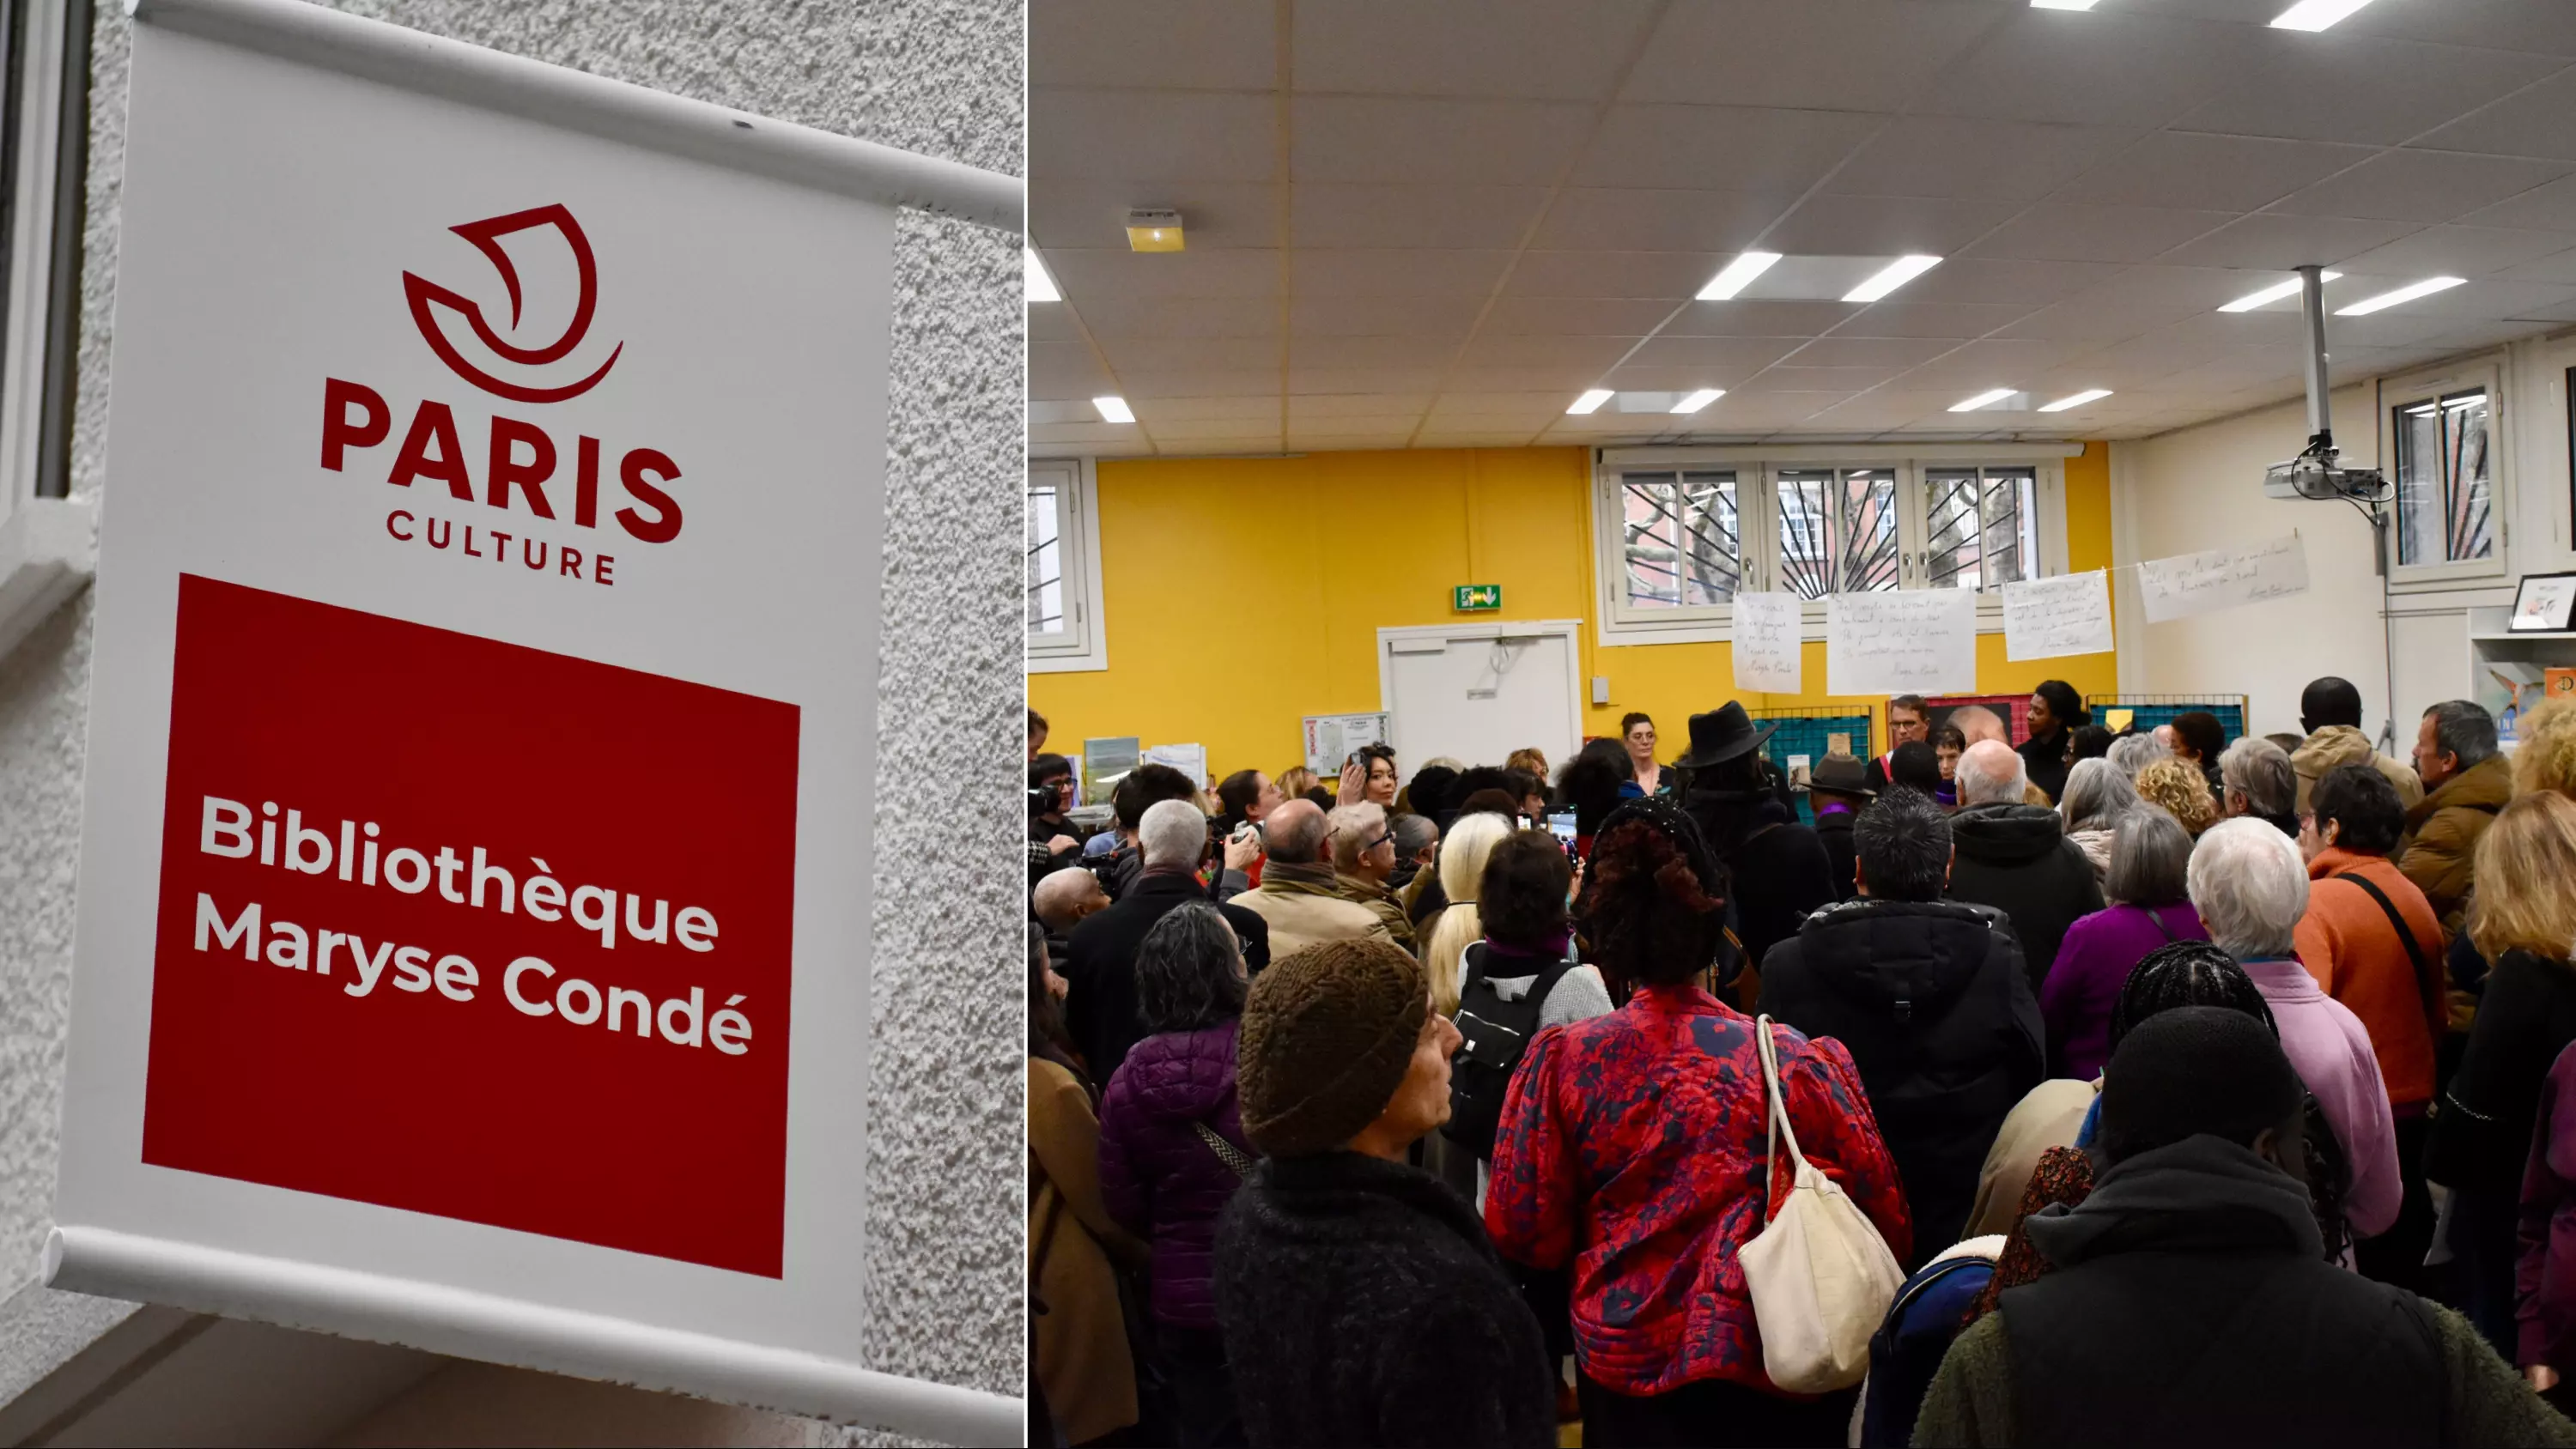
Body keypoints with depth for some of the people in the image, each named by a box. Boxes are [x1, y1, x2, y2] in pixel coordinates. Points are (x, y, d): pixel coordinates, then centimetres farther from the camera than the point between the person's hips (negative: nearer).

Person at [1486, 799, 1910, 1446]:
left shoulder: (1561, 1061, -15)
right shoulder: (1796, 1061, -15)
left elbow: (1523, 1231, -10)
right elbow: (1883, 1217, -7)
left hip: (1626, 1367, 0)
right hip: (1779, 1363, 0)